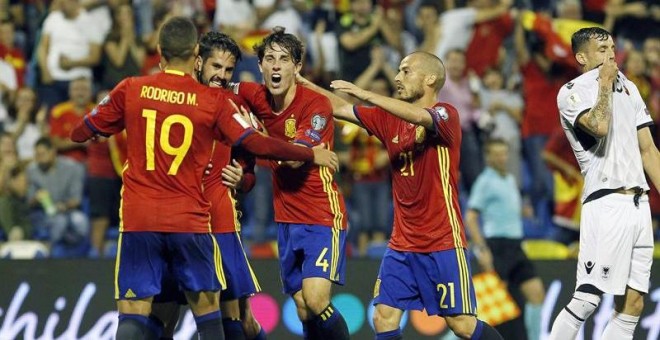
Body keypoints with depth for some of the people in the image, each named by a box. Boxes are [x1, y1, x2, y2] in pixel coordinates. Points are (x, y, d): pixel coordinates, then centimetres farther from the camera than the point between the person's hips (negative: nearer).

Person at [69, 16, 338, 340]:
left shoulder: (130, 90, 0)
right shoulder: (214, 100, -3)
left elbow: (79, 133, 8)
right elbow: (257, 144, -4)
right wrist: (312, 155, 10)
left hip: (138, 220, 0)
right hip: (190, 221, 0)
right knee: (206, 308, 14)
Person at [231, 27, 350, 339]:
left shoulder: (316, 105, -15)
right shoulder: (257, 97, 2)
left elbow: (295, 158, -21)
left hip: (322, 219, -6)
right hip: (286, 220, 6)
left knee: (315, 300, -21)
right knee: (303, 311, 5)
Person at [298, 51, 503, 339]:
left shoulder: (446, 115, -9)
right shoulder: (389, 119, 10)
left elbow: (420, 117, -30)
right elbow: (341, 109, 15)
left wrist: (367, 95, -34)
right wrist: (304, 84, 5)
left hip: (443, 242, -6)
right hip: (402, 243, 6)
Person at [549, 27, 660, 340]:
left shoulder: (628, 88, 18)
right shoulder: (573, 92, -2)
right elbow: (599, 127, -22)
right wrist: (605, 84, -8)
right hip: (606, 204, -7)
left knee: (632, 305, 3)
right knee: (586, 300, -15)